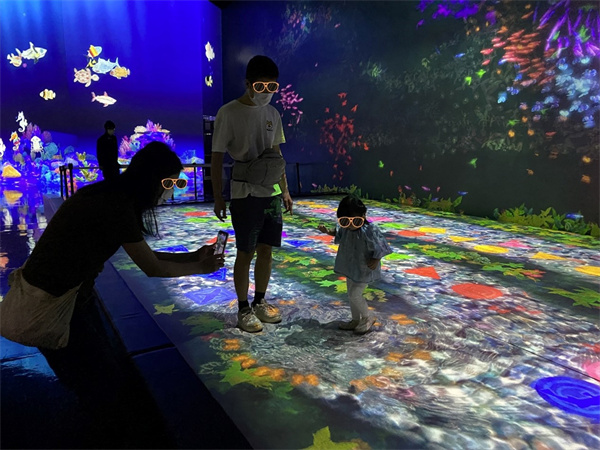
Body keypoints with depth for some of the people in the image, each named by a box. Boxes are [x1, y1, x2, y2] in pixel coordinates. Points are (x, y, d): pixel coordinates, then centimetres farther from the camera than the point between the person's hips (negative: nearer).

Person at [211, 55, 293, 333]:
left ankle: (260, 303, 27)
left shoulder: (272, 114, 10)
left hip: (272, 193, 6)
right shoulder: (229, 113, -7)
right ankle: (244, 310, 17)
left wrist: (285, 190, 14)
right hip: (245, 195, -5)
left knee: (266, 250, 10)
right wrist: (218, 198, -9)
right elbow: (217, 158, -6)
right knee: (246, 253, 2)